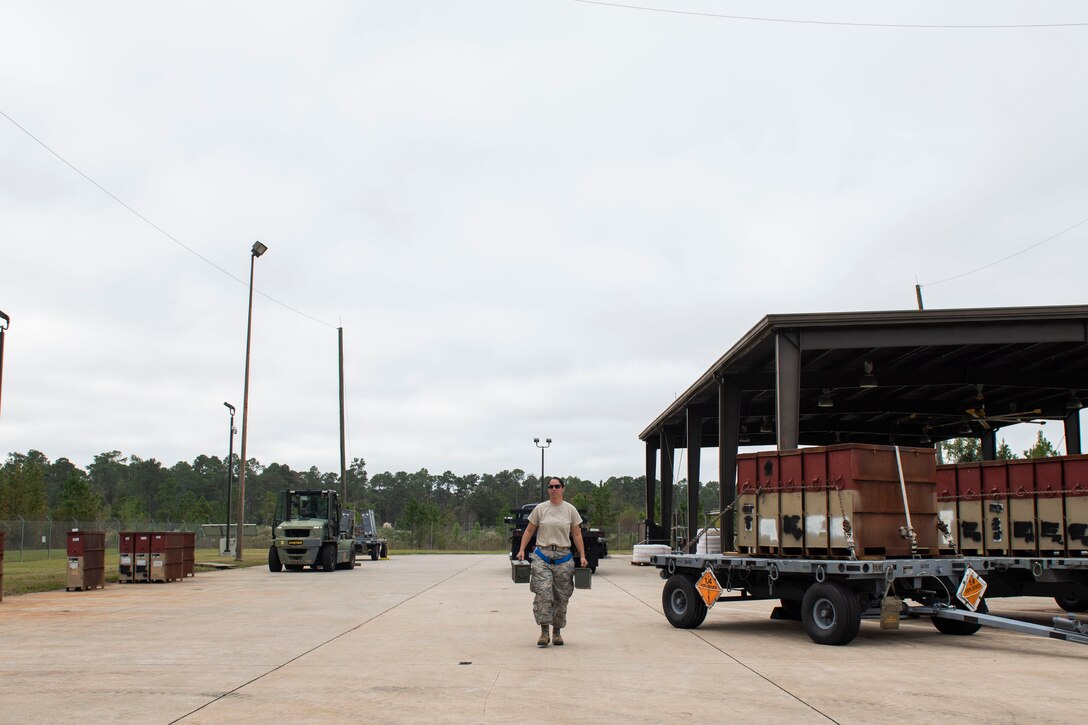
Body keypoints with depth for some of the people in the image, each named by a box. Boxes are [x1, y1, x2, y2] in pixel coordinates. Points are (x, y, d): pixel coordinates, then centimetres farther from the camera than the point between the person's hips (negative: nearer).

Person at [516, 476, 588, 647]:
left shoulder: (570, 510, 6)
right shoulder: (540, 509, 4)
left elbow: (577, 535, 8)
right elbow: (529, 531, 7)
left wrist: (582, 556, 1)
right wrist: (521, 550, -5)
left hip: (563, 557, 1)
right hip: (542, 556, -1)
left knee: (561, 597, 6)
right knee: (543, 593, -14)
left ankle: (557, 631, 20)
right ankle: (544, 631, -12)